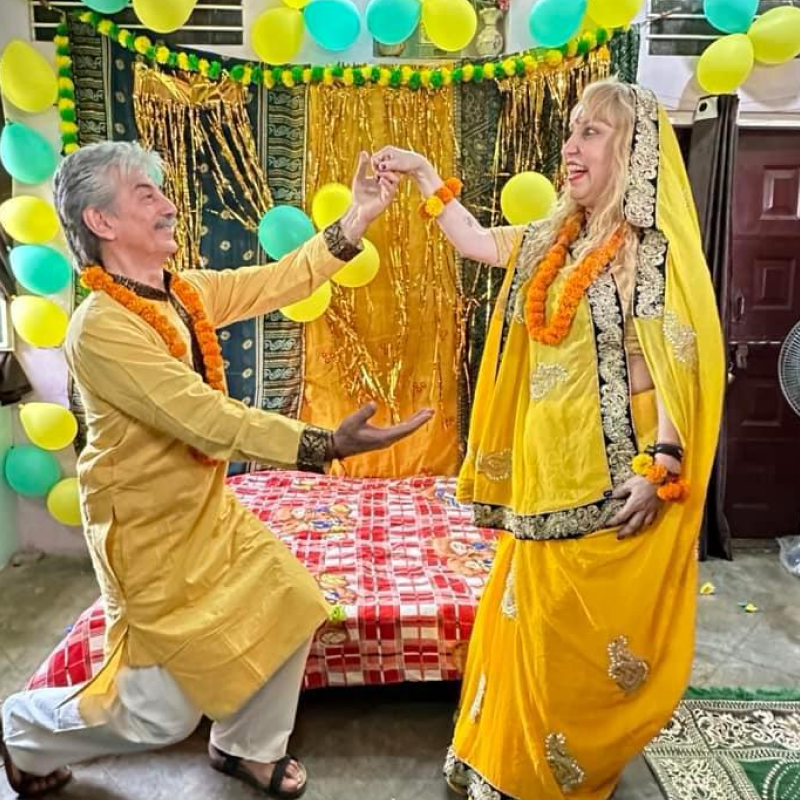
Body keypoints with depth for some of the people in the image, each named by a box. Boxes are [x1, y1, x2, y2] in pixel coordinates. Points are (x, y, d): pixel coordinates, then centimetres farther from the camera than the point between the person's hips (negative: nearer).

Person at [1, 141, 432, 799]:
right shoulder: (100, 327, -26)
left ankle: (246, 746, 35)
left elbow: (282, 281, -1)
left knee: (289, 607, 12)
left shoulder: (186, 292, 0)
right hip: (148, 529, -8)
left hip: (207, 505, 8)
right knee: (163, 711, 7)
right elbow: (206, 418, -34)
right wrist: (325, 445, -39)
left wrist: (358, 216, -9)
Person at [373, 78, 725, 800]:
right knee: (538, 620, 19)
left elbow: (684, 361, -16)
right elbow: (478, 243, 21)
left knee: (594, 630, 7)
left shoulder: (656, 247, -11)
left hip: (615, 477, -7)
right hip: (550, 469, 7)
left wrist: (659, 469, -22)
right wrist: (425, 175, 19)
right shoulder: (558, 238, 10)